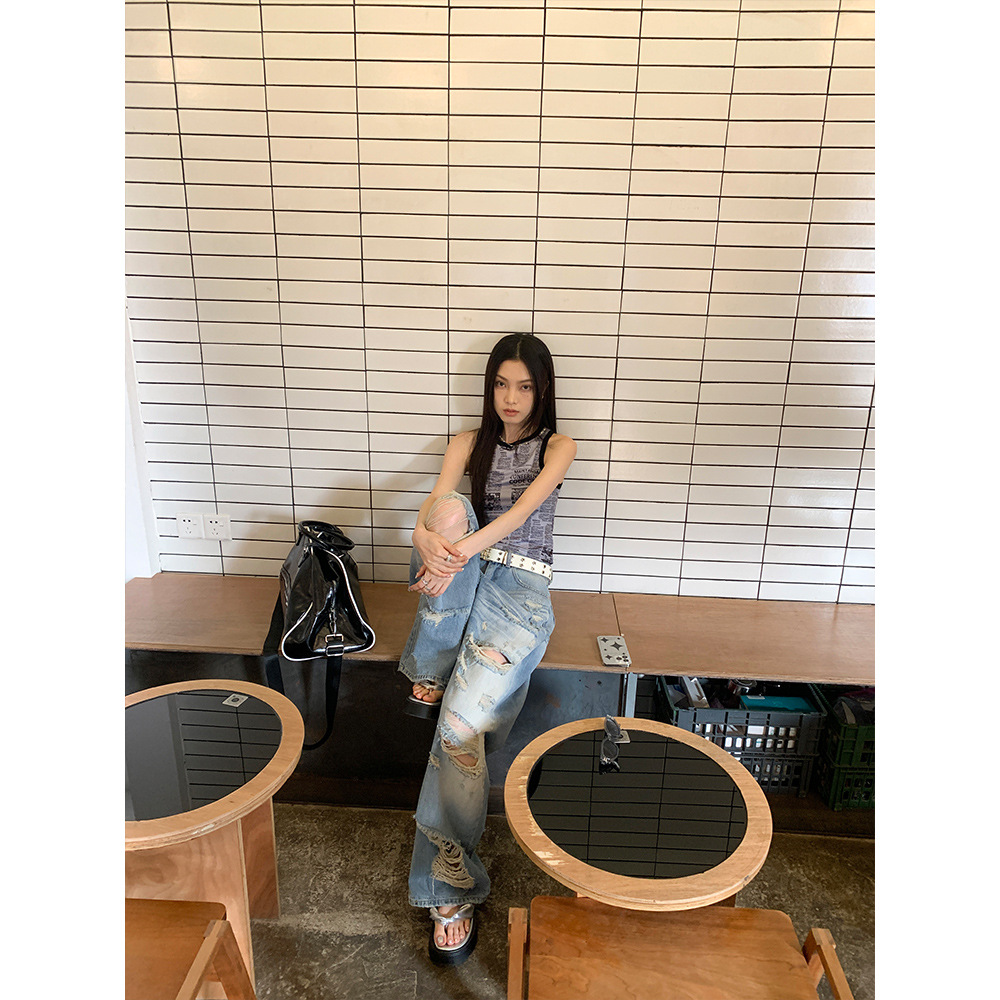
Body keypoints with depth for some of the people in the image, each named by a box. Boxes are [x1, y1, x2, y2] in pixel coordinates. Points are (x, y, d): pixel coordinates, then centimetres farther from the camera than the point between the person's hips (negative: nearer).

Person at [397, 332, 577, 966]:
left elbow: (522, 509, -10)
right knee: (454, 509, -34)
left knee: (461, 727, -26)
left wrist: (465, 549, -27)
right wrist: (430, 536, -28)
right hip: (461, 580, 3)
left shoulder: (559, 446, 9)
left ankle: (450, 888, -9)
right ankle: (431, 672, -17)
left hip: (519, 586, -2)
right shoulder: (470, 442, 16)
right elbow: (436, 504, -3)